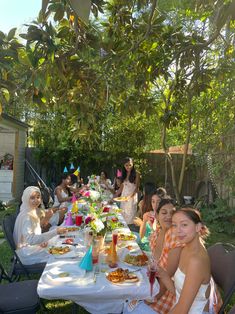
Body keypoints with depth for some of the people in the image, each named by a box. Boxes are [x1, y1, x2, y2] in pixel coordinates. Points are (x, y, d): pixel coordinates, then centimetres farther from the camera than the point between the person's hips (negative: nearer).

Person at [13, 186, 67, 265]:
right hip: (27, 254, -8)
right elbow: (30, 239, -33)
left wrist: (42, 241, -5)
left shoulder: (35, 212, 7)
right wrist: (55, 232, -37)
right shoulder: (26, 216, -20)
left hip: (33, 248, 8)